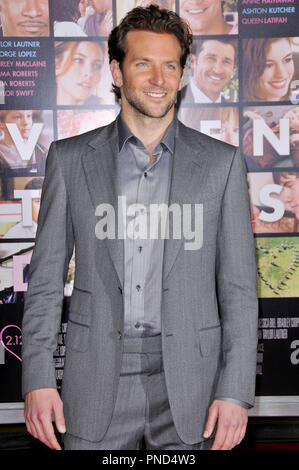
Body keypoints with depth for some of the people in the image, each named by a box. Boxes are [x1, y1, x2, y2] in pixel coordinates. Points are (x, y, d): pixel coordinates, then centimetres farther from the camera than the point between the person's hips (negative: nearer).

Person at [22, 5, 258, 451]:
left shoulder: (221, 163, 1)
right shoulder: (70, 159, 3)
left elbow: (239, 288, 1)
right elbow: (46, 277, 5)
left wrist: (235, 391, -5)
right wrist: (38, 377, -2)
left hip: (188, 379, 0)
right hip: (97, 380, 0)